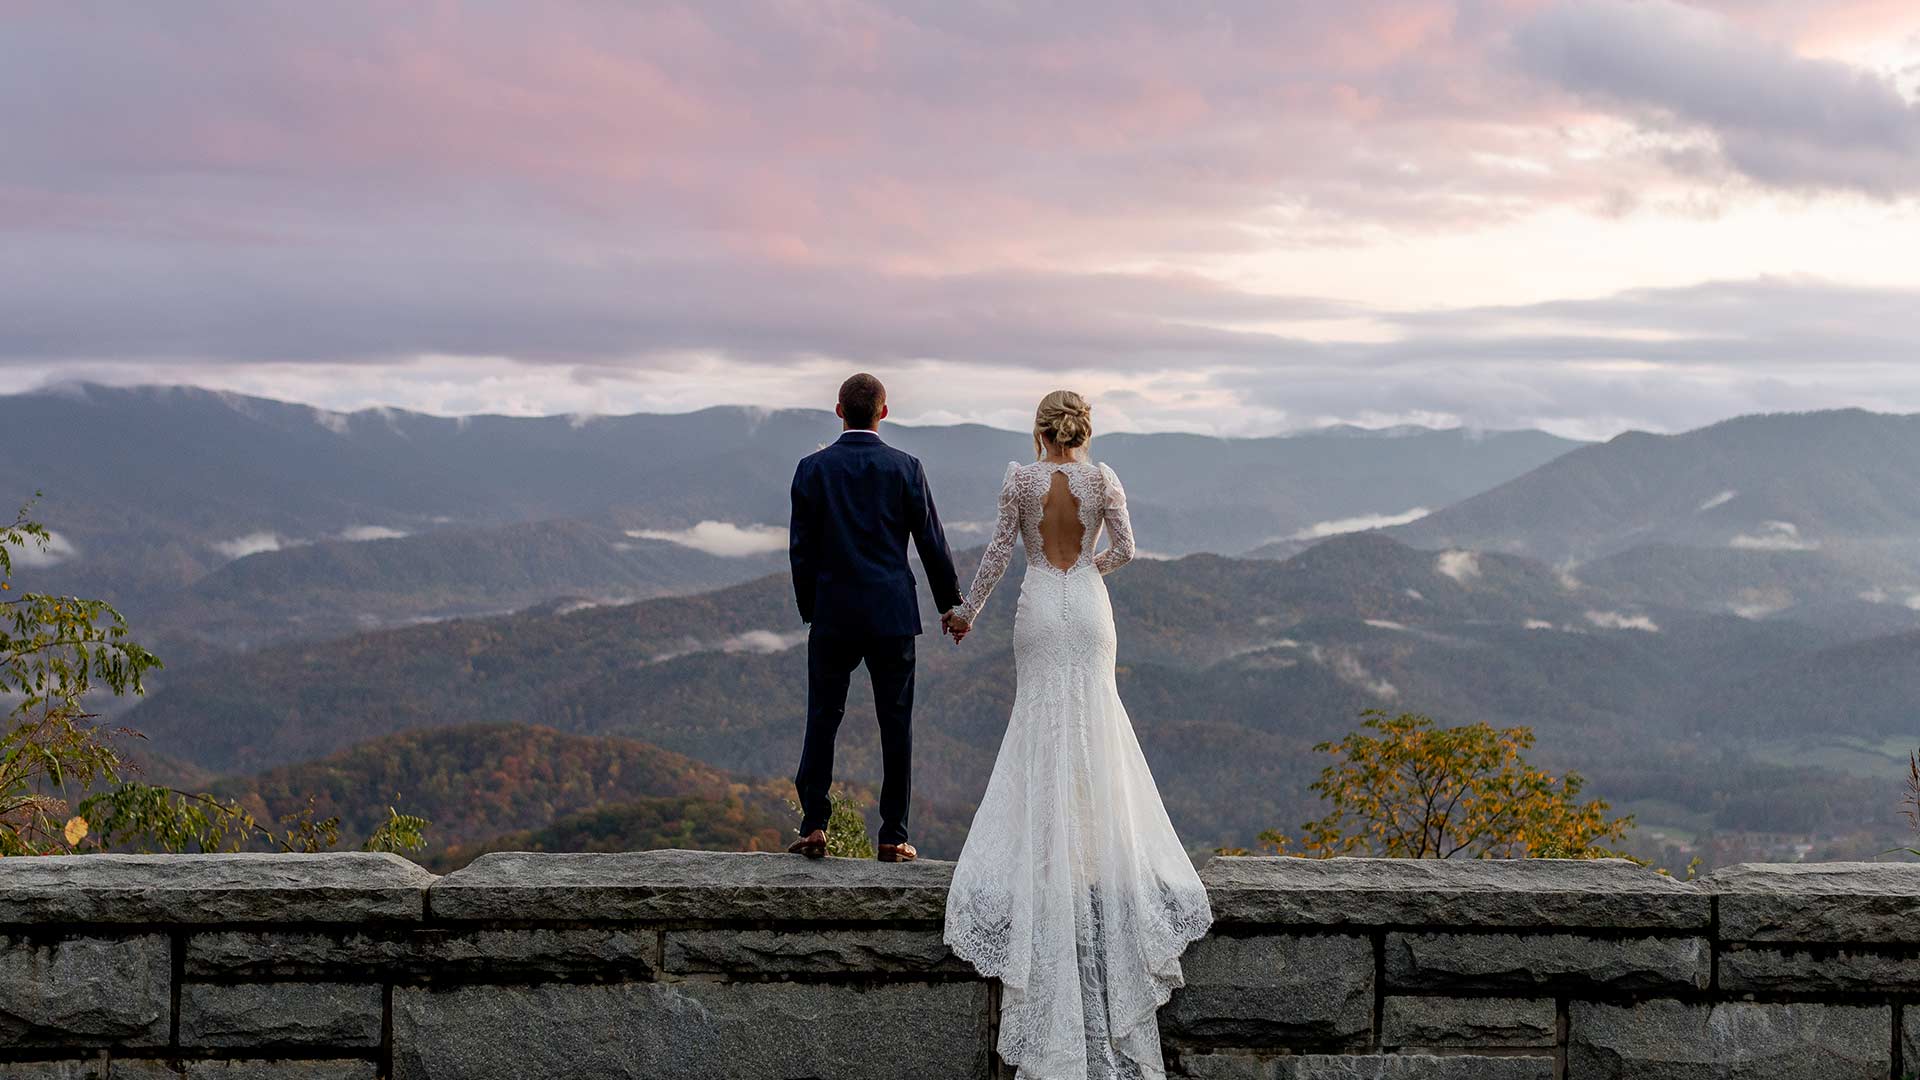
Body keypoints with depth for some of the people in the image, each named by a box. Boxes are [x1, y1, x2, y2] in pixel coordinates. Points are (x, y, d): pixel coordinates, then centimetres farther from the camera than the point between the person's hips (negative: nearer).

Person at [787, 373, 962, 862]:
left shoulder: (812, 468, -1)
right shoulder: (905, 468, -3)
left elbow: (801, 547, 1)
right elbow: (931, 542, 1)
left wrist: (809, 608, 13)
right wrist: (950, 603, 13)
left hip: (833, 614, 1)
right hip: (892, 615, 0)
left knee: (823, 718, 8)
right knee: (895, 723, 4)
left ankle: (813, 827, 4)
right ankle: (893, 837, 5)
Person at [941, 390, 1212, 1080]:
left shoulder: (1020, 480, -4)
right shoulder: (1102, 479, -2)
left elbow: (999, 551, -1)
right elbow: (1124, 549, 0)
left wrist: (968, 610, 9)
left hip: (1040, 608, -1)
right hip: (1089, 607, 1)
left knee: (1042, 716, 7)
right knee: (1093, 717, 8)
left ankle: (1046, 841, 5)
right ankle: (1095, 837, 5)